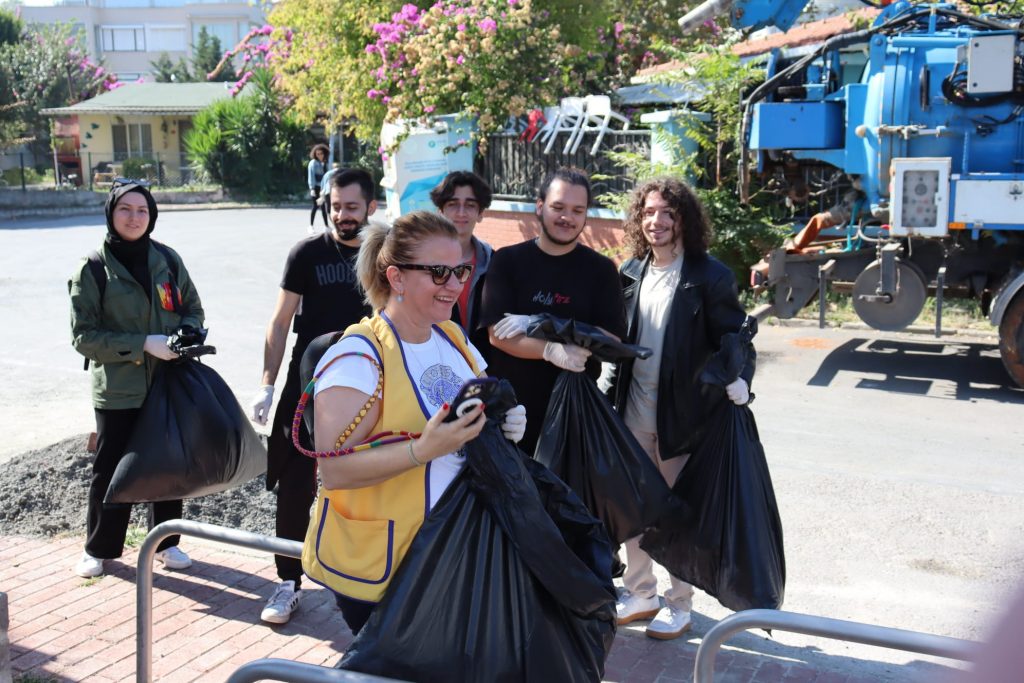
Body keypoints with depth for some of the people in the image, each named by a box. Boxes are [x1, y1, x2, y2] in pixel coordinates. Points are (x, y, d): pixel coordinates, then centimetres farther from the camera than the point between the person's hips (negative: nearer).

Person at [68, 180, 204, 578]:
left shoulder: (167, 259, 4)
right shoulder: (93, 268, -5)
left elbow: (193, 309, 13)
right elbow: (83, 336, -8)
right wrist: (143, 344, -18)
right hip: (118, 391, -3)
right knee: (111, 469, 6)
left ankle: (166, 542, 29)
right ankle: (99, 548, 26)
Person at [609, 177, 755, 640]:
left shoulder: (709, 276, -10)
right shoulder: (630, 273, 6)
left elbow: (735, 337, -8)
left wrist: (739, 378, -25)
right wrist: (614, 392, 1)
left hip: (682, 415, -5)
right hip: (633, 412, 5)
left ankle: (679, 606, 26)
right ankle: (640, 594, 33)